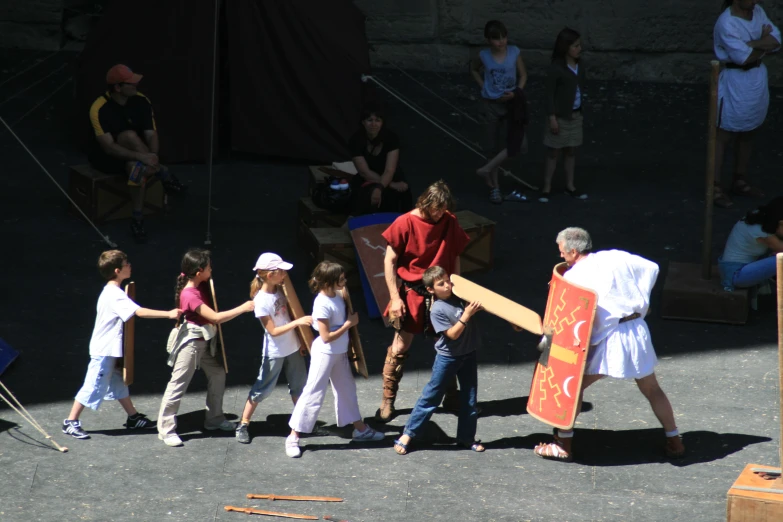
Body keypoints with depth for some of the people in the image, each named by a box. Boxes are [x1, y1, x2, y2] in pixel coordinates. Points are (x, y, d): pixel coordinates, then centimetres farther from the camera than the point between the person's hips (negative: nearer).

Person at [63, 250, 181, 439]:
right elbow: (139, 312, -32)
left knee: (119, 384, 18)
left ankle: (133, 418, 28)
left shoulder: (111, 292, 8)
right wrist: (168, 314, -35)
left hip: (111, 350, 10)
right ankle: (71, 422, 5)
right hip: (104, 351, -10)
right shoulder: (115, 295, -23)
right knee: (93, 387, -3)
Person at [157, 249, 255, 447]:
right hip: (191, 342, -9)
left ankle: (214, 419, 32)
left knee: (218, 374, 17)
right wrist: (243, 308, -28)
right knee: (178, 384, -3)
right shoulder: (190, 295, -29)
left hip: (206, 340, 9)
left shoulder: (200, 283, -4)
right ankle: (166, 429, 4)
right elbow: (215, 317, -32)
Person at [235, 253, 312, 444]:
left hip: (292, 347, 7)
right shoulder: (261, 301, -24)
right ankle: (243, 425, 16)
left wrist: (301, 341, 10)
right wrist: (297, 322, -30)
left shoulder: (279, 290, -2)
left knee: (299, 386, 15)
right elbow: (273, 331, -22)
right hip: (274, 352, -7)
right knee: (262, 389, 4)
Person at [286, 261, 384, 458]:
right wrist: (349, 323, -19)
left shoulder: (337, 295, -2)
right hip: (325, 354, -8)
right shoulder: (323, 305, -27)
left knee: (347, 389, 20)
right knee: (313, 394, -3)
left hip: (340, 352, 8)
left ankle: (360, 429, 35)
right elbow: (326, 337, -24)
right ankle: (293, 437, 4)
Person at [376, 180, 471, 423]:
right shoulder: (405, 223, -14)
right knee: (400, 347, 1)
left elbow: (454, 258, 8)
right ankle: (387, 401, 10)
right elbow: (389, 261, -10)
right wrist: (395, 297, -14)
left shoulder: (449, 222, -2)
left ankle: (451, 396, 25)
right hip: (412, 293, -3)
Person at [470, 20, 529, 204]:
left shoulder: (514, 52, -8)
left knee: (519, 144, -10)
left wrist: (516, 92, -15)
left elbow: (523, 74, 1)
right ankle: (494, 187, 17)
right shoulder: (484, 56, -8)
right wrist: (483, 86, 1)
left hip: (511, 103, 1)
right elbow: (473, 69, 12)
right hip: (492, 104, -1)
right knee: (497, 147, 6)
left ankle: (488, 168, 5)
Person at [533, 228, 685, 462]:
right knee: (652, 389, 19)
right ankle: (674, 441, 24)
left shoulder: (573, 277, -5)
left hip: (609, 338, -5)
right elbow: (651, 268, 11)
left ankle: (563, 445, 9)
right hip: (637, 330, 5)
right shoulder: (616, 257, 7)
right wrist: (642, 299, 17)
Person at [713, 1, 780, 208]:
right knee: (724, 135, -1)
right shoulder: (726, 23, -21)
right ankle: (715, 187, 4)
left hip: (758, 78, 8)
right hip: (735, 81, -8)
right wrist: (763, 44, -8)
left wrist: (751, 44, -20)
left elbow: (776, 41, -4)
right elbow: (743, 57, -24)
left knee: (748, 134, 17)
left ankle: (740, 181, 30)